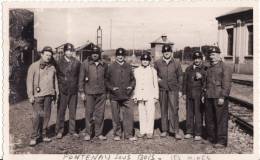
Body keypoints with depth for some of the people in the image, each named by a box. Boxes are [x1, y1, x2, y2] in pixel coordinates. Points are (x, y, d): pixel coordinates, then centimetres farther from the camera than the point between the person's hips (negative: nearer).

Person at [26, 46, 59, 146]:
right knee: (37, 115, -8)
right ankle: (34, 137, 3)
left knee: (46, 115, 6)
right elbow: (29, 81, -1)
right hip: (38, 95, -4)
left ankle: (43, 135, 17)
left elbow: (55, 81, 18)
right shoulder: (34, 66, 1)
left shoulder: (52, 67, 13)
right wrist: (30, 95, -7)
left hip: (49, 95, 4)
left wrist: (56, 93, 14)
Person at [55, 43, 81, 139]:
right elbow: (56, 76, 3)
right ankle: (59, 131, 12)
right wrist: (58, 88, -2)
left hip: (74, 90, 2)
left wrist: (77, 87, 2)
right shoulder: (59, 62, 2)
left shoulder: (77, 63, 7)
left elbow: (79, 76, 10)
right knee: (61, 111, 2)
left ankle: (72, 130, 19)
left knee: (73, 111, 8)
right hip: (62, 91, -2)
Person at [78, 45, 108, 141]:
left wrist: (106, 91, 11)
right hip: (89, 93, -2)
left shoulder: (104, 65, 9)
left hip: (101, 93, 2)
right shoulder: (85, 64, 1)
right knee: (89, 113, 2)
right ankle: (88, 133, 15)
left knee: (100, 113, 5)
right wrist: (82, 92, -4)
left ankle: (99, 133, 16)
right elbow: (81, 78, 1)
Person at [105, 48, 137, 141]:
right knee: (116, 116, 6)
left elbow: (133, 79, 17)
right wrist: (111, 88, -9)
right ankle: (117, 134, 20)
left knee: (129, 115, -1)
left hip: (127, 96, 1)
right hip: (115, 96, -1)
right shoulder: (111, 67, 5)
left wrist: (131, 86, -1)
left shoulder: (128, 67, 12)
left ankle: (129, 134, 11)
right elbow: (106, 80, 6)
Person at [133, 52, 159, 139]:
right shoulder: (136, 71, 10)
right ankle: (142, 131, 12)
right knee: (141, 114, 3)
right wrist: (135, 96, 7)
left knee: (150, 113, -5)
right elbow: (134, 84, 12)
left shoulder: (153, 70, 6)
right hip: (140, 95, 2)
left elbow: (156, 84, 8)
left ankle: (149, 131, 2)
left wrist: (156, 96, 3)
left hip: (150, 95, -2)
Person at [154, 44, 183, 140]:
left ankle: (175, 130, 0)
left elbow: (180, 77, 7)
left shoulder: (176, 63, 5)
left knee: (174, 110, -7)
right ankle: (164, 130, 16)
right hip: (162, 90, 1)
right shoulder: (157, 63, 5)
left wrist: (180, 90, 3)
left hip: (173, 89, -1)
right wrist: (157, 78, -2)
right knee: (163, 110, 7)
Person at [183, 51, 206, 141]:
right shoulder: (188, 69, 16)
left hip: (199, 95, -4)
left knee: (198, 114, -2)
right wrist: (184, 93, 12)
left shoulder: (204, 69, 2)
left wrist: (201, 77, -20)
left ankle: (198, 134, 7)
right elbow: (185, 81, 18)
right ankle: (189, 132, 18)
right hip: (189, 95, 5)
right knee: (189, 113, 8)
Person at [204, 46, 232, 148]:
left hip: (219, 97, -7)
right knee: (209, 118, 11)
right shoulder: (209, 68, 19)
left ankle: (221, 141, 4)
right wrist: (204, 95, 16)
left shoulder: (225, 68, -4)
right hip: (209, 97, 7)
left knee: (221, 119, -3)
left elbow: (226, 84, -11)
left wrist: (222, 97, -17)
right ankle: (211, 137, 23)